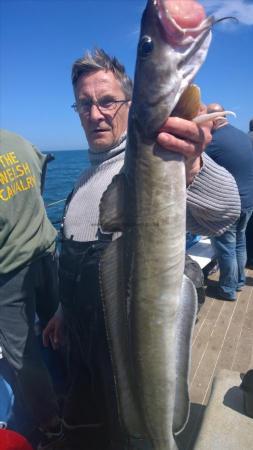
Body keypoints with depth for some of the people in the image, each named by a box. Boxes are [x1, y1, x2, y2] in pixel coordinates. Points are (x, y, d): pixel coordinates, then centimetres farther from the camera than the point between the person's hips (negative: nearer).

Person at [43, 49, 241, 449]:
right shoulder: (88, 174, 6)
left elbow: (221, 213, -42)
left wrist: (191, 170, -62)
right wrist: (64, 311, 19)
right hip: (83, 337, 7)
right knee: (90, 417, 29)